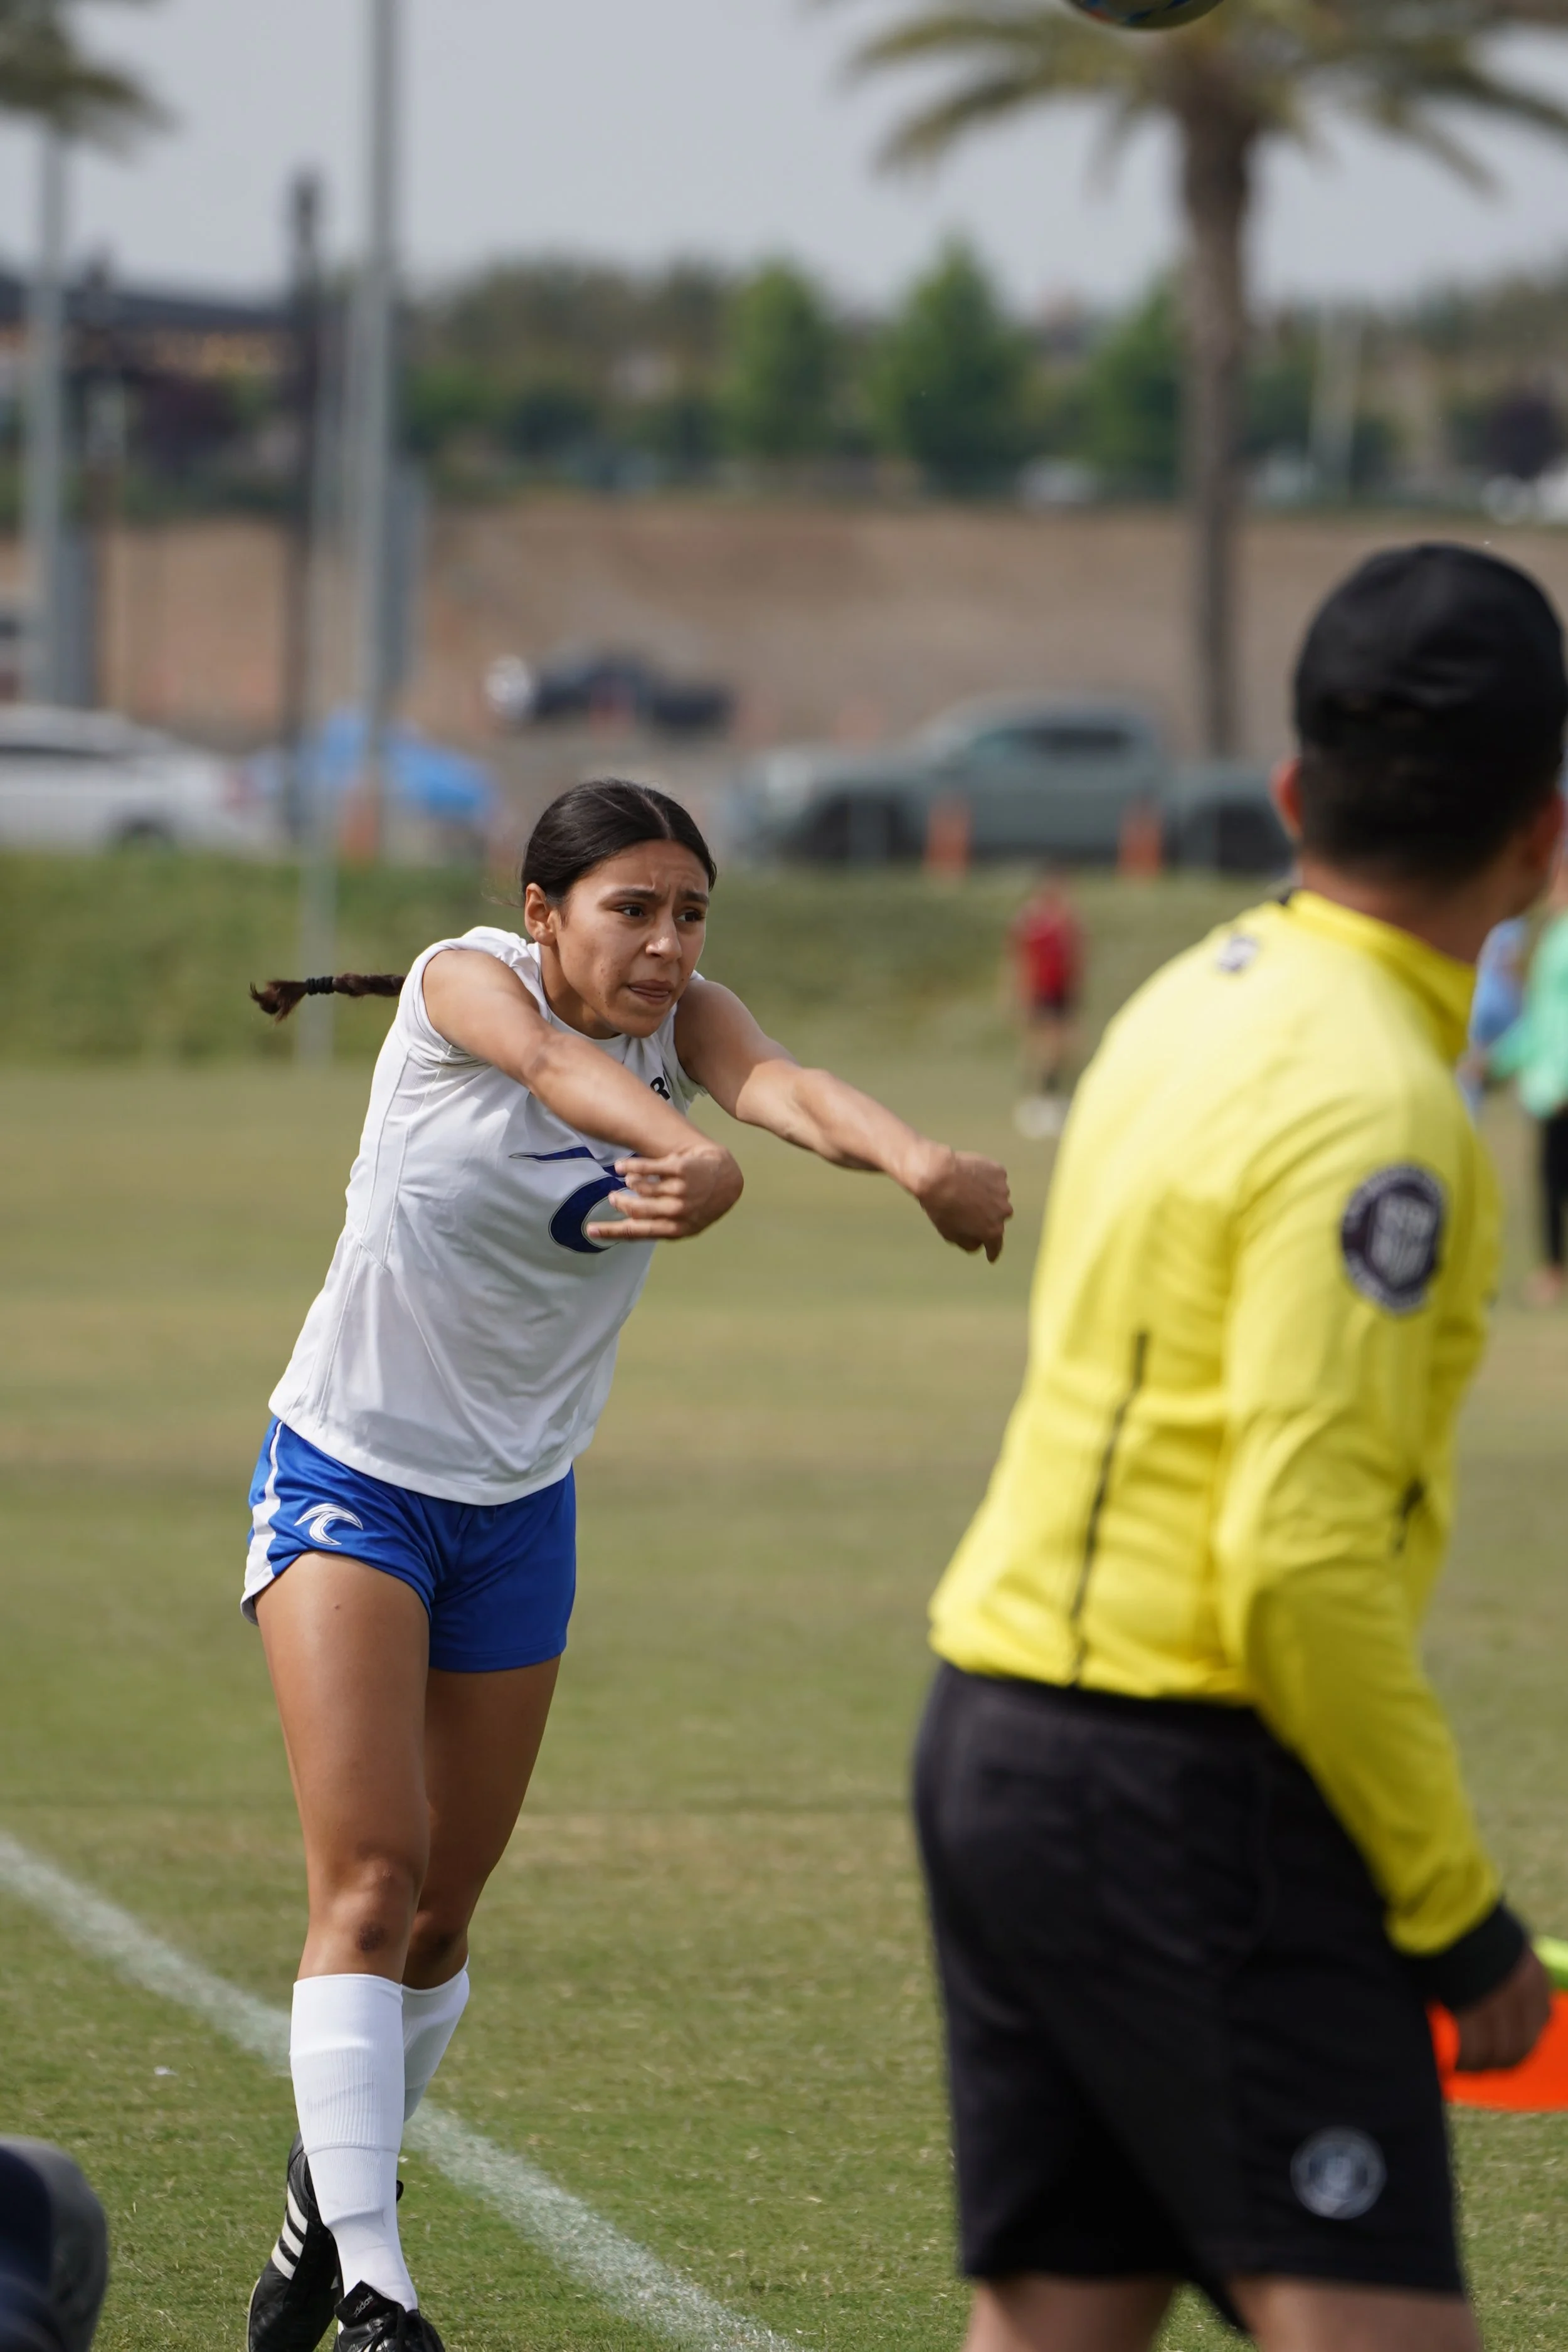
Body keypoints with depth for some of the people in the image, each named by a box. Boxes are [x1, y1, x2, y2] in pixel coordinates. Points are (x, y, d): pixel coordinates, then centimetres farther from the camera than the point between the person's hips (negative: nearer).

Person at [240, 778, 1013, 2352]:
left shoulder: (683, 1021, -8)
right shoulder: (464, 985, -18)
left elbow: (775, 1083, -31)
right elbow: (558, 1067, -41)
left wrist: (915, 1159, -55)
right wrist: (695, 1159, -63)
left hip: (517, 1510, 5)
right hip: (348, 1477, -4)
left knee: (438, 1919, 12)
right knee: (368, 1875, -17)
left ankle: (333, 2198, 36)